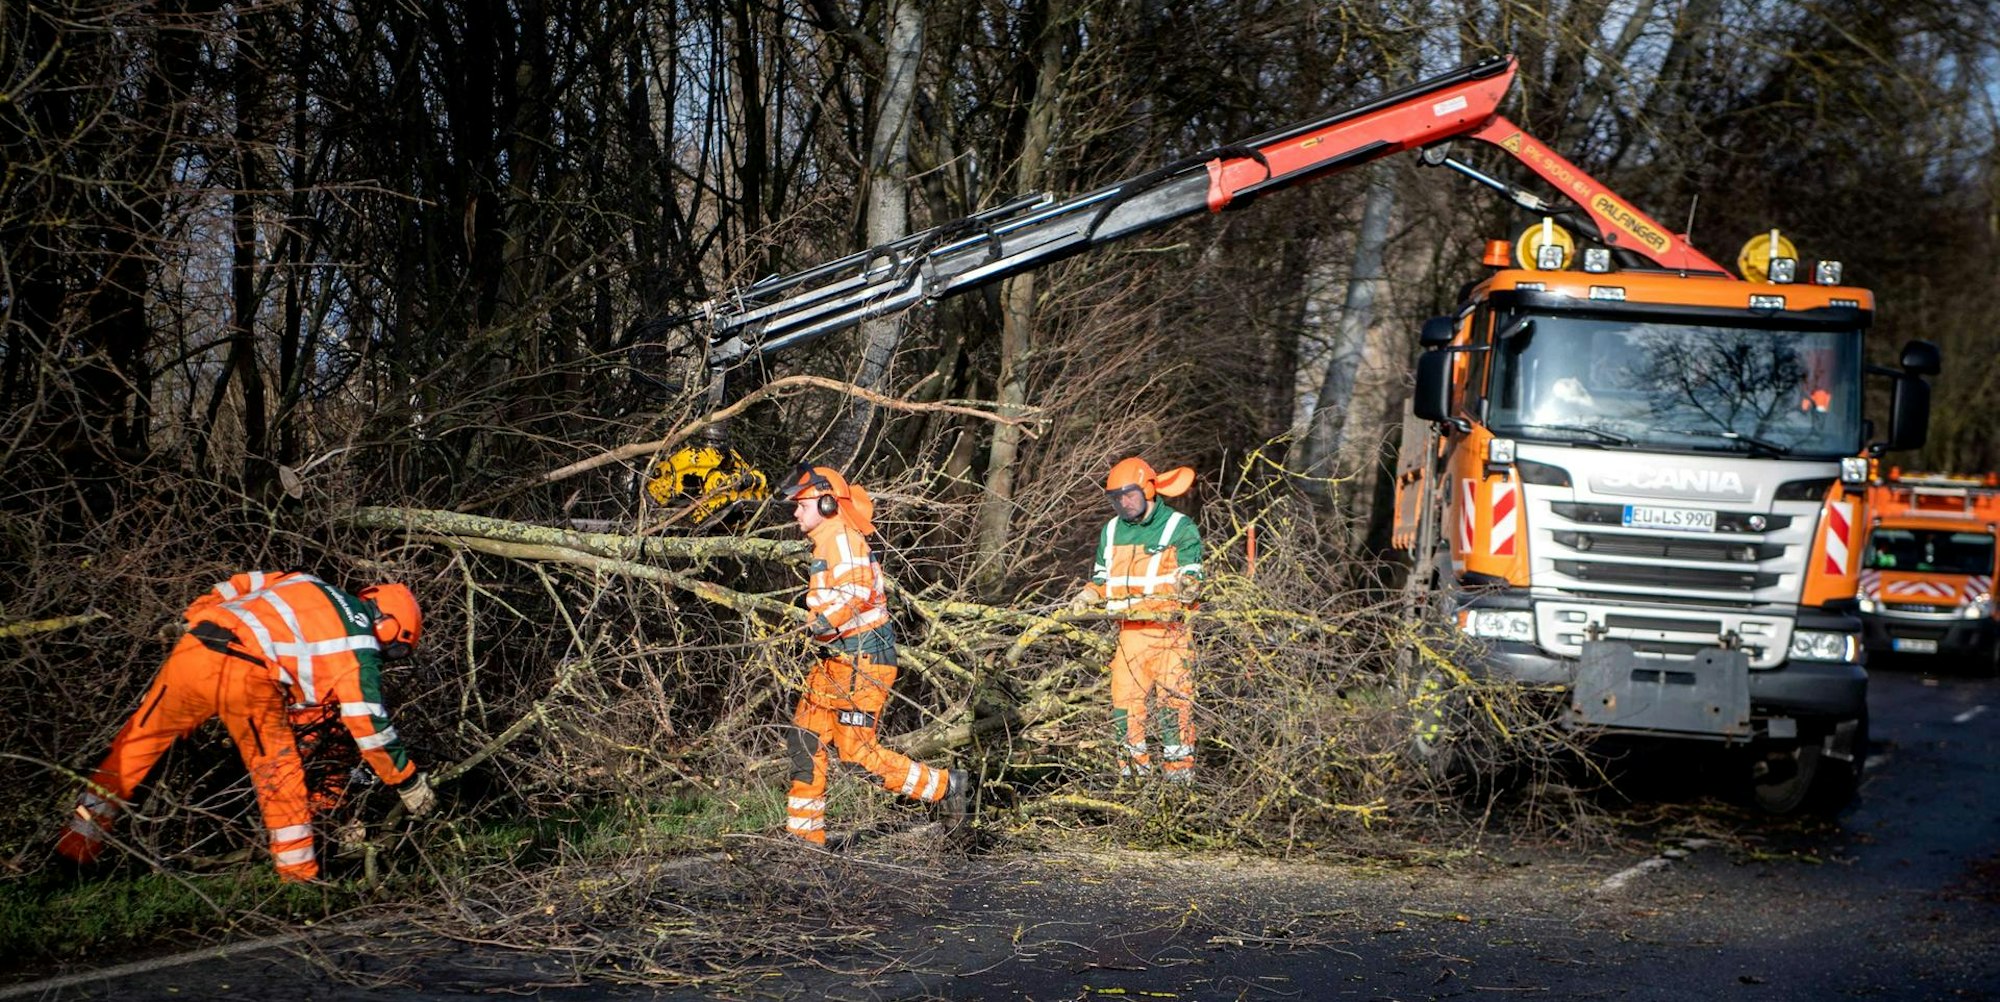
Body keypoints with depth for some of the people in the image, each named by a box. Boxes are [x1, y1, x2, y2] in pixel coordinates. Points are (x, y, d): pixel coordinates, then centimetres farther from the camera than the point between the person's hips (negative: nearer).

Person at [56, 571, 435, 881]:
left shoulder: (308, 584, 30)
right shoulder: (359, 651, 14)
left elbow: (237, 586, 30)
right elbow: (370, 726, 13)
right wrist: (410, 783, 22)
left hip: (193, 651, 5)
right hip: (248, 676, -5)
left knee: (137, 743, 18)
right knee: (276, 771, 14)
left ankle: (76, 843, 22)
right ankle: (297, 871, 14)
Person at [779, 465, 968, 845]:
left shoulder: (841, 538, -13)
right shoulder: (828, 542, 19)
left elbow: (858, 591, -29)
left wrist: (827, 622, -36)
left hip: (862, 658, -11)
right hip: (838, 658, 11)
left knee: (856, 749, -10)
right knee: (804, 739, 8)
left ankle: (945, 786, 2)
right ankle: (804, 832, 14)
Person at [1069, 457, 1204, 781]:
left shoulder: (1180, 528, 1)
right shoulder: (1111, 531, 17)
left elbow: (1192, 578, -4)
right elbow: (1102, 579, 23)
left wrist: (1187, 587, -27)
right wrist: (1087, 596, 2)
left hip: (1169, 630, -5)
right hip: (1128, 631, 5)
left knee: (1174, 701, -8)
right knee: (1125, 702, 1)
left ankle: (1180, 773, -5)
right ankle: (1133, 774, 7)